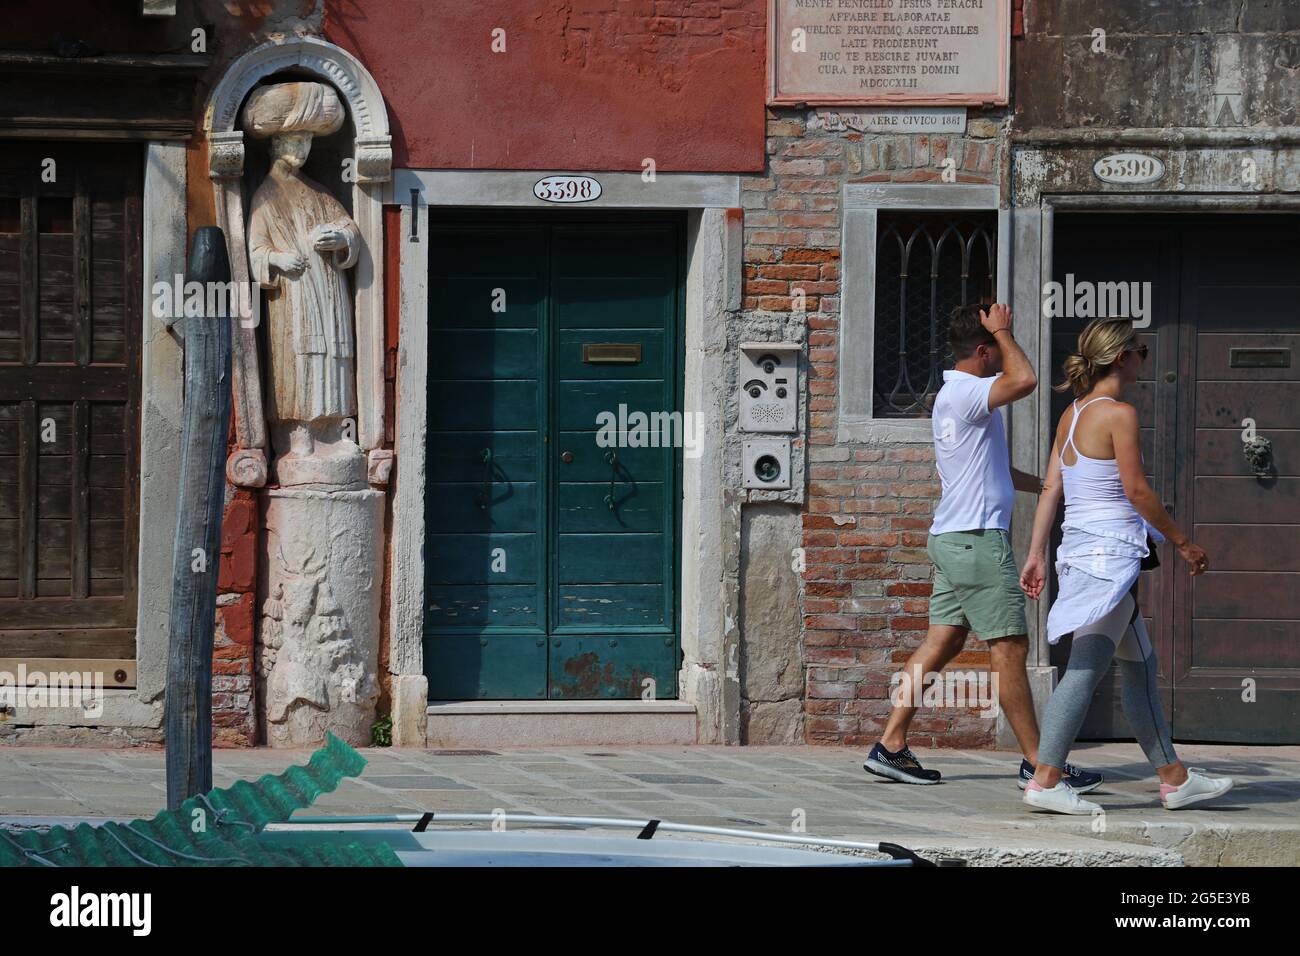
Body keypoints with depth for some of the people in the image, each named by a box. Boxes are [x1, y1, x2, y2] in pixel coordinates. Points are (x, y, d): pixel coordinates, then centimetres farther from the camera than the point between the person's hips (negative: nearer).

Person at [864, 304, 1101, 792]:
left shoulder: (956, 395, 20)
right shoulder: (964, 392, -13)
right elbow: (1024, 379, -31)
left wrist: (1048, 487, 32)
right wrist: (1003, 332, -14)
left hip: (954, 538, 10)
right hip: (976, 537, -10)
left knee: (942, 641, 10)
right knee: (1009, 646, -6)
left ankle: (891, 746, 9)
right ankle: (1037, 763, -3)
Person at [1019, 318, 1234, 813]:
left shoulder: (1072, 414, 12)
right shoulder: (1119, 414, -12)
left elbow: (1050, 488, 12)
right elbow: (1136, 491, -14)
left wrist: (1036, 554, 13)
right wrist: (1183, 542, -5)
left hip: (1078, 549, 9)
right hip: (1110, 553, -9)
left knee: (1140, 664, 15)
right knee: (1087, 669, -8)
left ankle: (1174, 778, 20)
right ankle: (1045, 780, -10)